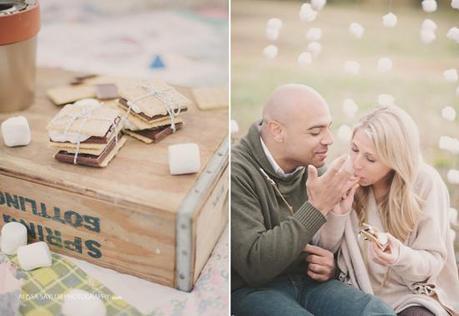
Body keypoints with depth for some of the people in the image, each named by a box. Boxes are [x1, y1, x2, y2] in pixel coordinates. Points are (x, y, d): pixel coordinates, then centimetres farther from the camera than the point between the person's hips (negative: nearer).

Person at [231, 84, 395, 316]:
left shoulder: (314, 170, 5)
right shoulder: (237, 172, -16)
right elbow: (253, 266, -23)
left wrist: (331, 266, -3)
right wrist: (317, 208, -25)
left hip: (309, 280, 6)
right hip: (250, 288, -5)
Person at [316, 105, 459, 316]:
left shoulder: (426, 184, -13)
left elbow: (434, 261, -8)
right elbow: (324, 250, -3)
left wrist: (401, 257, -31)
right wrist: (338, 213, -22)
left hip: (408, 295, -1)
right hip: (355, 292, 1)